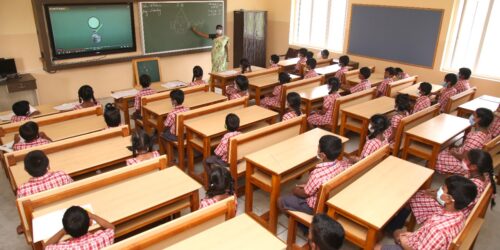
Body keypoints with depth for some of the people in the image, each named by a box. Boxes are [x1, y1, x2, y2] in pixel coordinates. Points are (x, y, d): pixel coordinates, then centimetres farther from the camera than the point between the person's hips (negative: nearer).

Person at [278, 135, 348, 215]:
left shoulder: (317, 174, -37)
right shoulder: (343, 165, -17)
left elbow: (305, 194, -19)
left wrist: (296, 190, 4)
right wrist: (307, 185, 6)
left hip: (317, 207, -7)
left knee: (281, 200, 7)